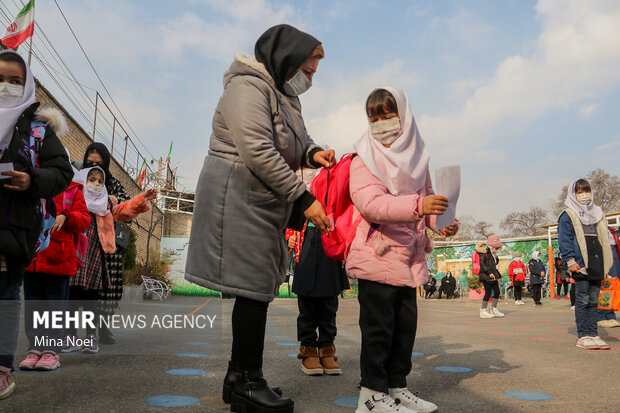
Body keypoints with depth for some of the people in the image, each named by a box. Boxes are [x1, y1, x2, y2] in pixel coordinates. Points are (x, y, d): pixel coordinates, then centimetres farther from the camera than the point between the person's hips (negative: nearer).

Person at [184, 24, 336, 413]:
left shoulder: (285, 94, 20)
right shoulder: (249, 86, -12)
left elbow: (297, 141, 23)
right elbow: (258, 152, -23)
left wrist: (313, 152, -2)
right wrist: (304, 198, -22)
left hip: (265, 203, 10)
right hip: (239, 197, -10)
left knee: (257, 288, 10)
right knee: (254, 287, -7)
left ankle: (239, 378, 21)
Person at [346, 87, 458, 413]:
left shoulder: (416, 158, 12)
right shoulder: (364, 160, -8)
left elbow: (426, 198, 19)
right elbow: (369, 203, -23)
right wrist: (417, 205, -35)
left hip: (410, 258, 7)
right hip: (377, 255, -7)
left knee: (405, 325, 14)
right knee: (379, 326, -2)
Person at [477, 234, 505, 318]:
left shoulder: (492, 252, 18)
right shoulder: (485, 250, -11)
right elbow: (482, 263, -19)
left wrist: (498, 275, 15)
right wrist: (489, 272, -23)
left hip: (493, 277, 9)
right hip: (486, 276, -9)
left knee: (497, 292, 10)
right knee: (488, 293, -5)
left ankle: (494, 309, 23)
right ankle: (483, 311, 4)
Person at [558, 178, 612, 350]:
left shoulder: (597, 213, 20)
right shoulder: (568, 216, 0)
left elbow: (604, 238, 21)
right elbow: (564, 240, -6)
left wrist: (607, 262, 15)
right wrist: (570, 260, -15)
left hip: (597, 265, 6)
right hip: (581, 265, -6)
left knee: (593, 301, 8)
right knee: (583, 300, -4)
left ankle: (593, 334, 12)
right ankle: (583, 336, 0)